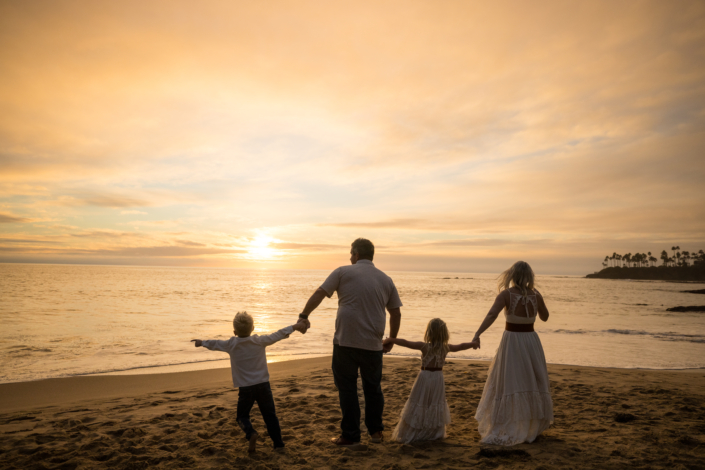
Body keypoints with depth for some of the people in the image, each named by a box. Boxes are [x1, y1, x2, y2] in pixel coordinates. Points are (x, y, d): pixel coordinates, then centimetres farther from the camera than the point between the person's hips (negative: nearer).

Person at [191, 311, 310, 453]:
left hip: (245, 388, -1)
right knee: (270, 415, 11)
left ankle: (251, 433, -11)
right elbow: (278, 335, -3)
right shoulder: (260, 341, -5)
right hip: (263, 385, 1)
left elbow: (214, 344, 12)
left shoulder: (231, 344, -3)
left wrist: (202, 343, 31)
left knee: (242, 415, 15)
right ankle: (278, 443, 12)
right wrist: (295, 326, 3)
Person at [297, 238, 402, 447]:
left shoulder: (343, 272, 0)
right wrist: (391, 340, 21)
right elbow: (396, 314, 10)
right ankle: (375, 431, 27)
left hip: (345, 342, -3)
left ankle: (350, 435, 13)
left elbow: (319, 294, -5)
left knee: (347, 388, 7)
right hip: (373, 344, 4)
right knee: (373, 387, 18)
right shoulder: (386, 279, 10)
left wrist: (304, 315, 6)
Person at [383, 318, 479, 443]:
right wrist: (472, 344, 29)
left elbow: (406, 343, -22)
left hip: (425, 376, -2)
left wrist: (391, 340, -16)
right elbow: (460, 346, 11)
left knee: (419, 405, 6)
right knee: (436, 405, 15)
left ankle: (409, 434, 12)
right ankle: (434, 433, 22)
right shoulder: (446, 348, -5)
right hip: (438, 377, 2)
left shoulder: (424, 346, -16)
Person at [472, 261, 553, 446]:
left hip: (512, 342, -3)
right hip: (531, 341, 3)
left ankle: (503, 431, 0)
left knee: (508, 385, 0)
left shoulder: (506, 294, -13)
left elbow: (492, 315, -27)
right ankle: (532, 425, 31)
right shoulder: (536, 295, -2)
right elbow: (544, 317, 14)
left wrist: (477, 334, -34)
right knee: (532, 383, 18)